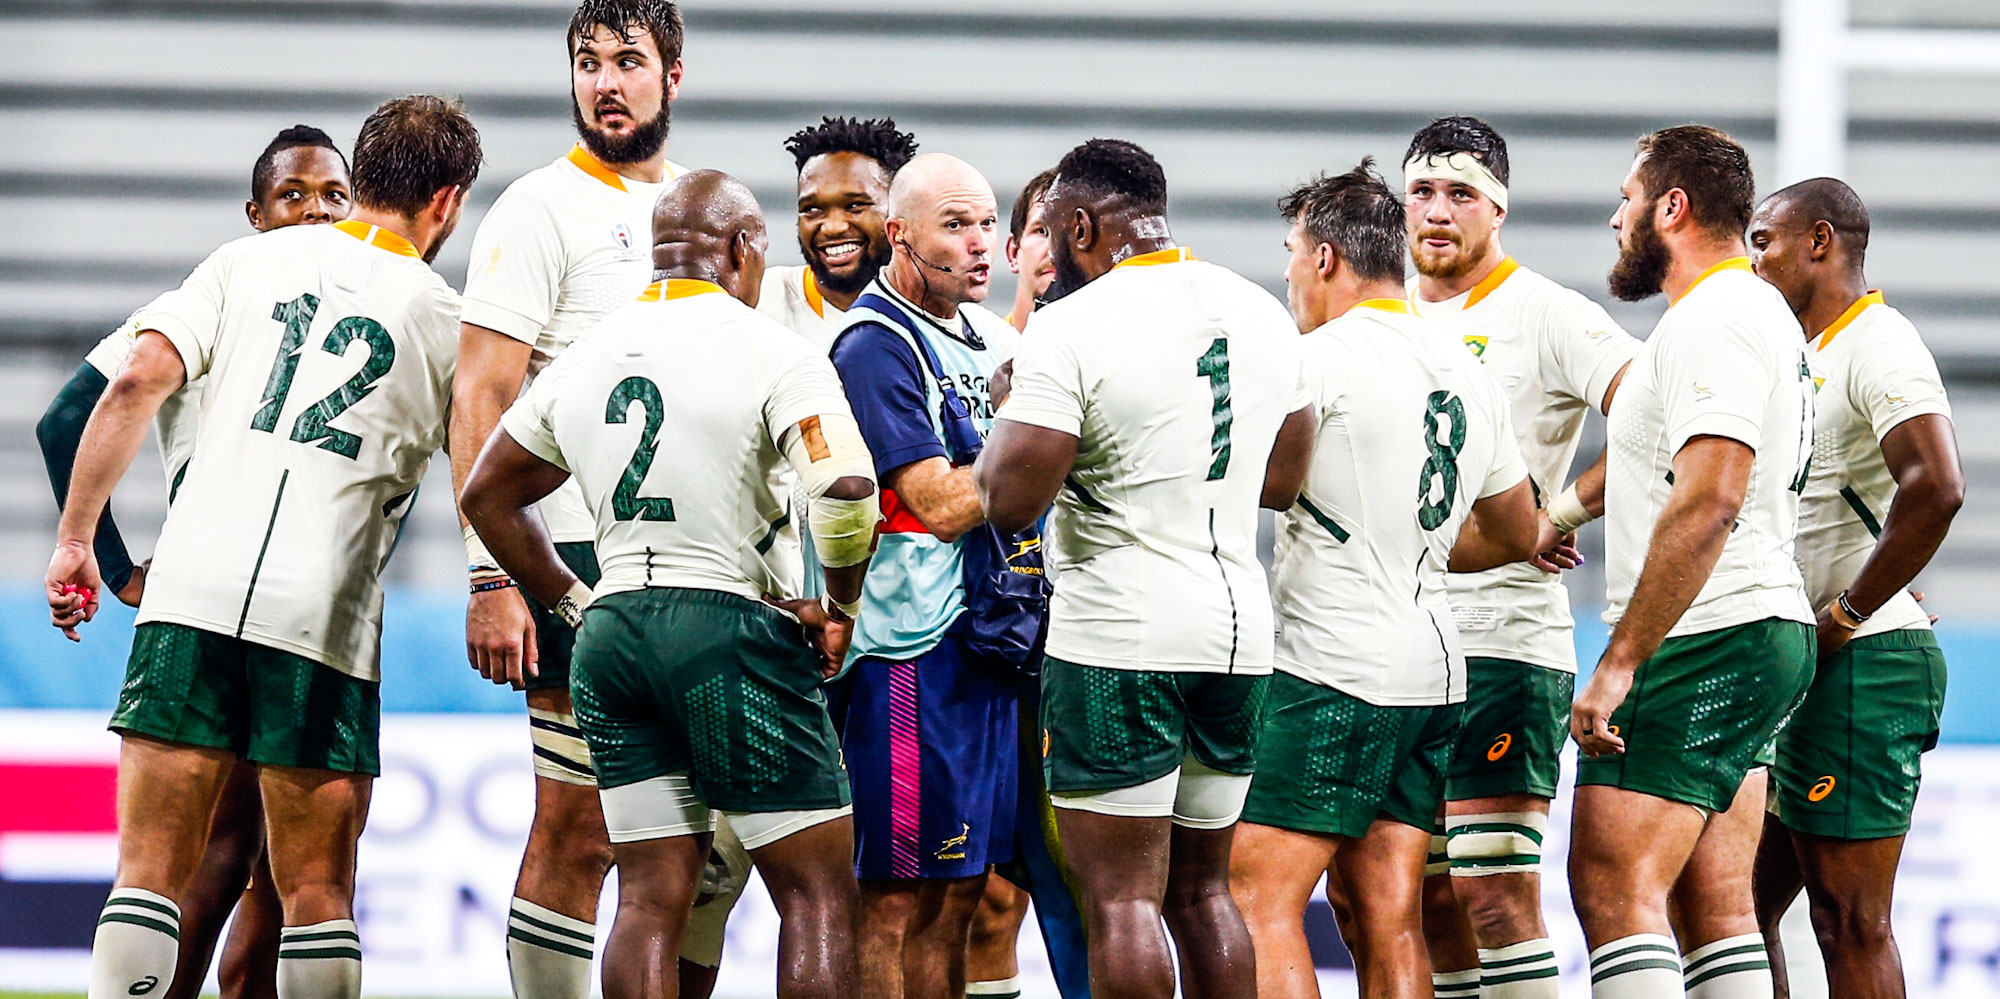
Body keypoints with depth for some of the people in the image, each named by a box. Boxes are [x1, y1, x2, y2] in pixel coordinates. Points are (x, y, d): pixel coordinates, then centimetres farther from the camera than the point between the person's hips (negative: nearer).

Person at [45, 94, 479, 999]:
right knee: (316, 894, 6)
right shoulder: (443, 320, 8)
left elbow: (136, 384, 2)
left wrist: (76, 538, 7)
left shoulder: (252, 260, 11)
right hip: (322, 619, -1)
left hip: (190, 592, 1)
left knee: (150, 874, 2)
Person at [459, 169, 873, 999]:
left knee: (651, 898, 7)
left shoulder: (584, 358, 13)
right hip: (733, 630, -6)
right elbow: (846, 485, -22)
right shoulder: (771, 352, -7)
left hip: (611, 629, 6)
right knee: (817, 889, 0)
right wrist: (842, 604, -6)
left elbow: (487, 495, 23)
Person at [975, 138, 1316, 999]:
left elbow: (1008, 501, -16)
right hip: (1238, 634, 7)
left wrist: (1011, 411, 3)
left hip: (1118, 637, -7)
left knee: (1120, 900, -4)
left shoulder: (1074, 326, -12)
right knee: (1201, 889, 15)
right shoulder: (1261, 314, 10)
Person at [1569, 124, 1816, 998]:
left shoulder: (1712, 320, -14)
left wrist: (1618, 662, -25)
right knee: (1714, 910, 8)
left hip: (1704, 645, -11)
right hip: (1766, 631, 11)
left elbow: (1708, 501, -25)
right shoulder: (1765, 313, 21)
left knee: (1612, 891, -15)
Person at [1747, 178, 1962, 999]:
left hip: (1861, 661, -10)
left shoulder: (1879, 346, -12)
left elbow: (1936, 488, -27)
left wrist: (1848, 614, -20)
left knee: (1850, 920, -10)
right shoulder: (1811, 355, 20)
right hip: (1800, 674, 10)